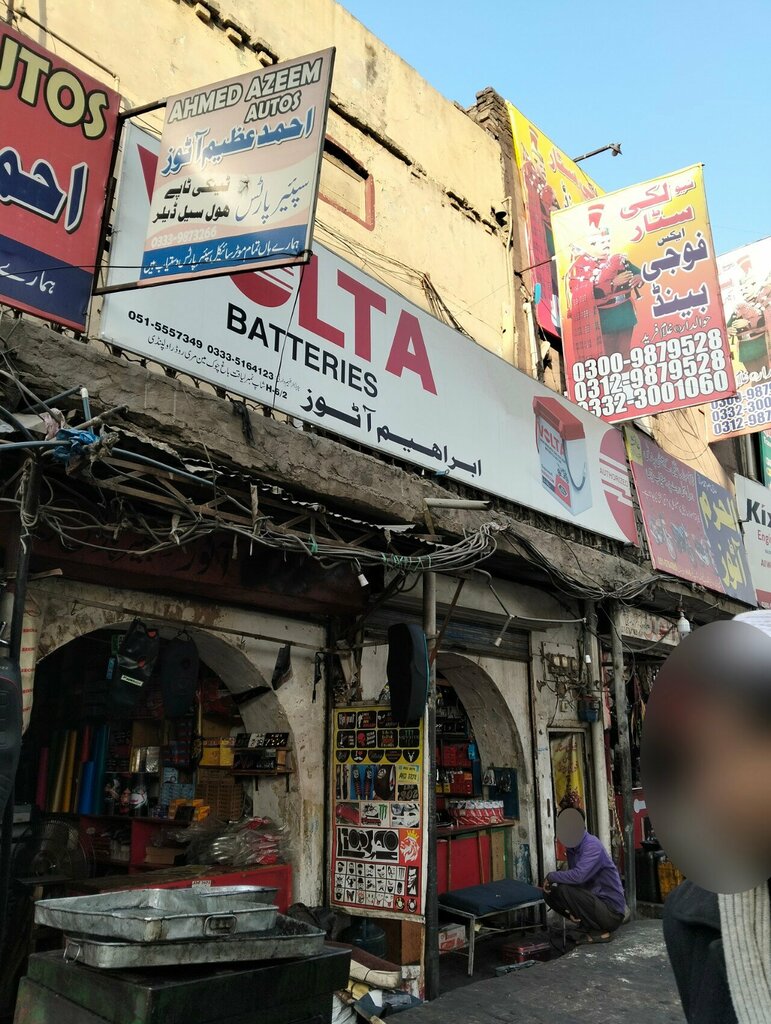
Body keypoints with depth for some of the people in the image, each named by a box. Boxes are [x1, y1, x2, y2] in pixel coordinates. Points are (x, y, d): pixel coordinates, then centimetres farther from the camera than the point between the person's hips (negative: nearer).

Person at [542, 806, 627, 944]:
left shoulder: (593, 846, -20)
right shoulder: (571, 849, 7)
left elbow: (578, 876, -35)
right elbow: (574, 879, 10)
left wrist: (551, 876, -18)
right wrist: (571, 910, -9)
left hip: (611, 913, -8)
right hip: (595, 902, 8)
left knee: (564, 890, -26)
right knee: (550, 892, -1)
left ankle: (600, 932, -7)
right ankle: (588, 926, 7)